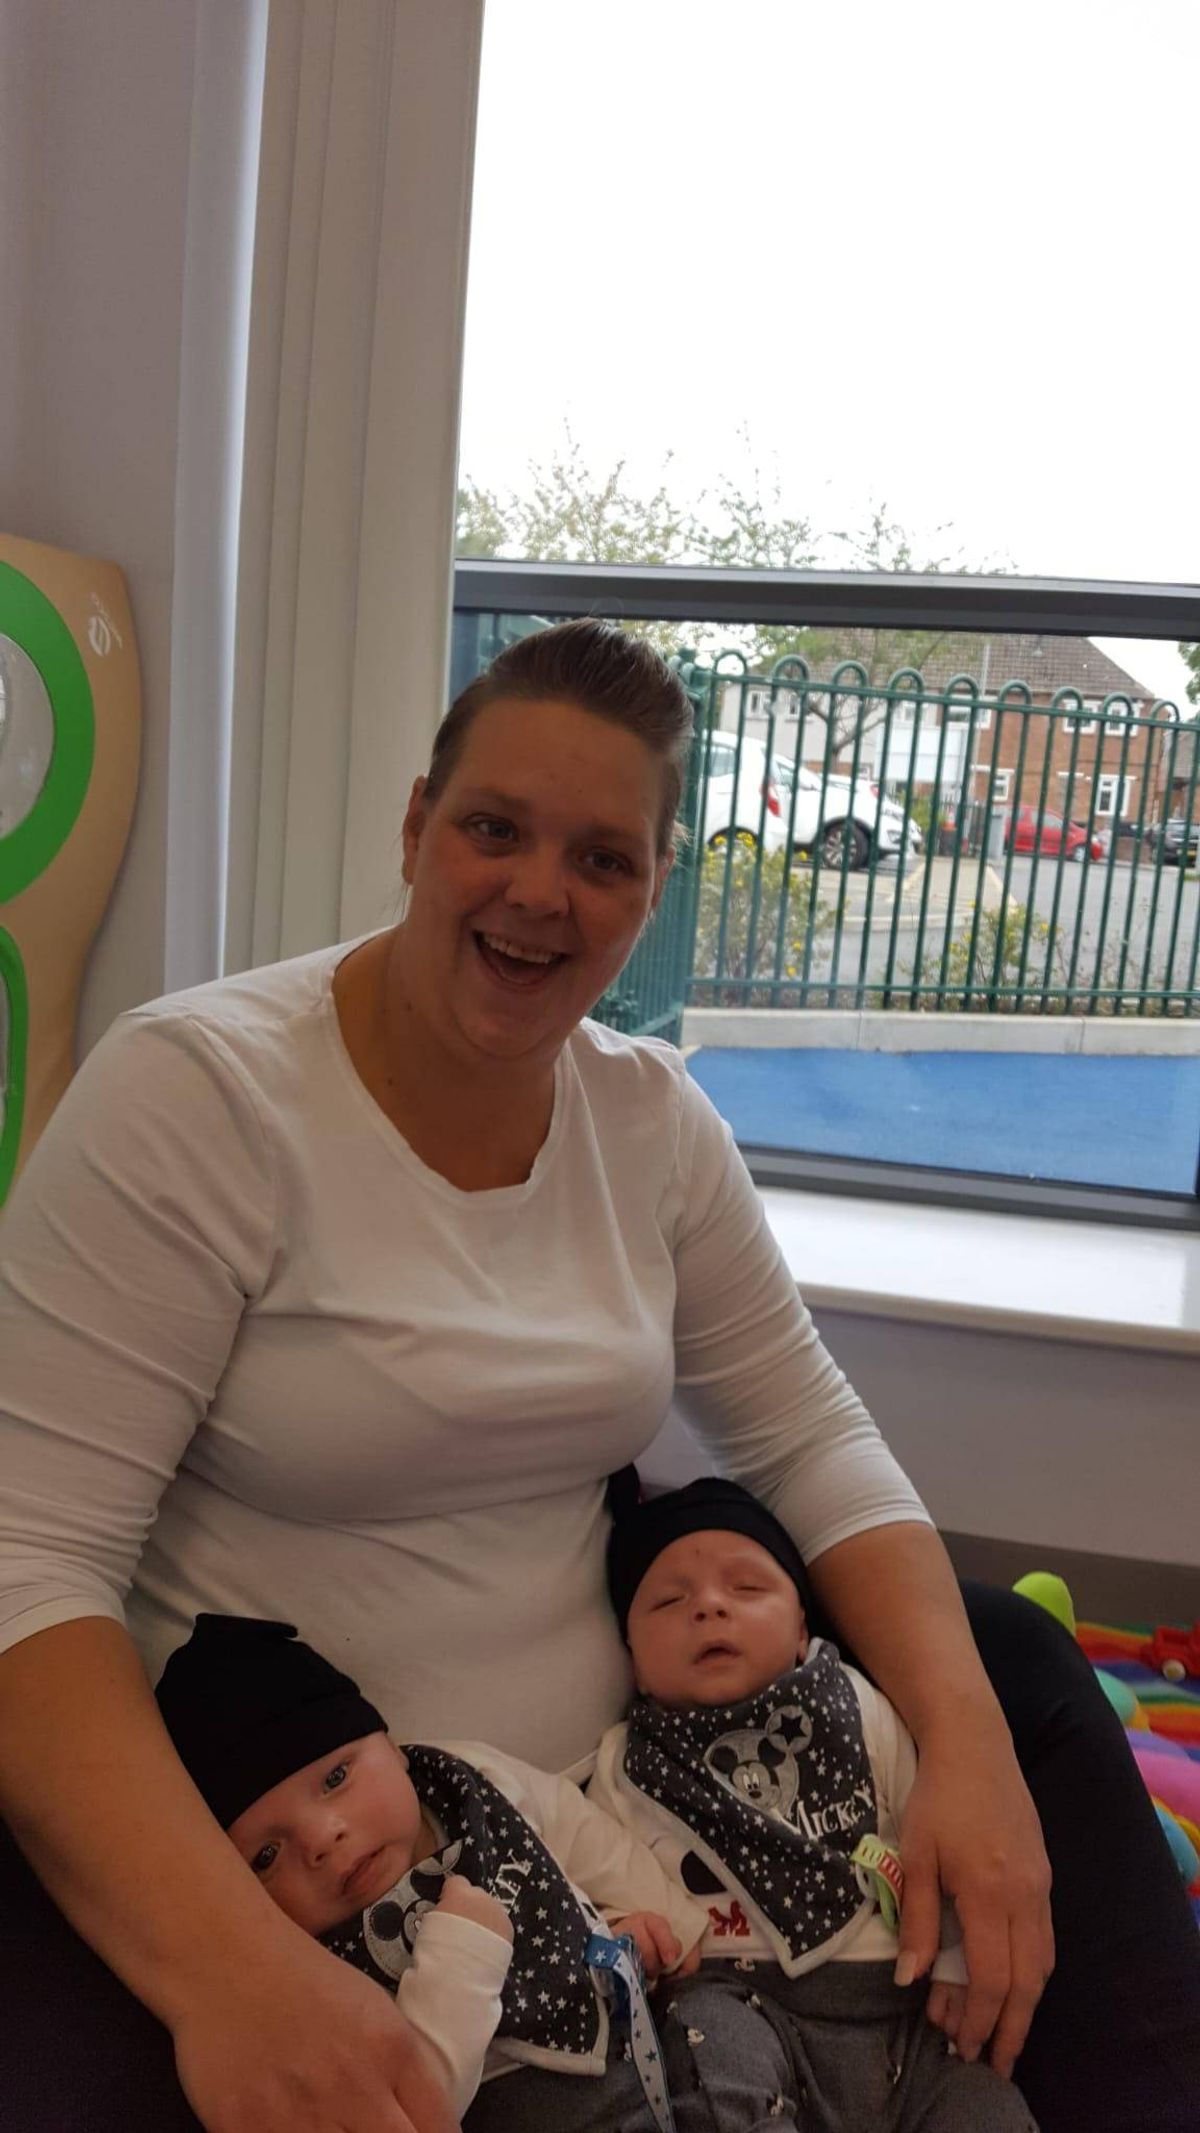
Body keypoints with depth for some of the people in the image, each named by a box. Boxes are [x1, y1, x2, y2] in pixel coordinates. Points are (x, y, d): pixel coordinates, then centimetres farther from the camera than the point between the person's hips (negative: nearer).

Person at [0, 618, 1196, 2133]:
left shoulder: (653, 1117, 0)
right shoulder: (195, 1094, -18)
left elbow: (808, 1437, 3)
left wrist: (967, 1747, -13)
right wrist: (224, 1961, -35)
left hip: (606, 1765, 6)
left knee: (1012, 1667, 2)